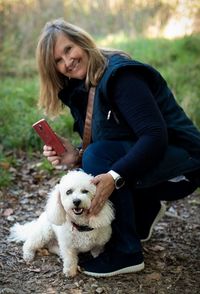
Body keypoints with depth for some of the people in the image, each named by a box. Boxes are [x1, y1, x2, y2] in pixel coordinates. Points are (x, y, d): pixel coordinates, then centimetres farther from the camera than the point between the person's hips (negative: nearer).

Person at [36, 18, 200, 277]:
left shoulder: (120, 75, -20)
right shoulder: (81, 89, 6)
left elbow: (155, 136, -29)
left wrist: (115, 176, -37)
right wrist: (76, 156, -14)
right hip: (148, 163, 9)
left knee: (98, 157, -26)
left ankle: (126, 253, -15)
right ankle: (145, 210, 18)